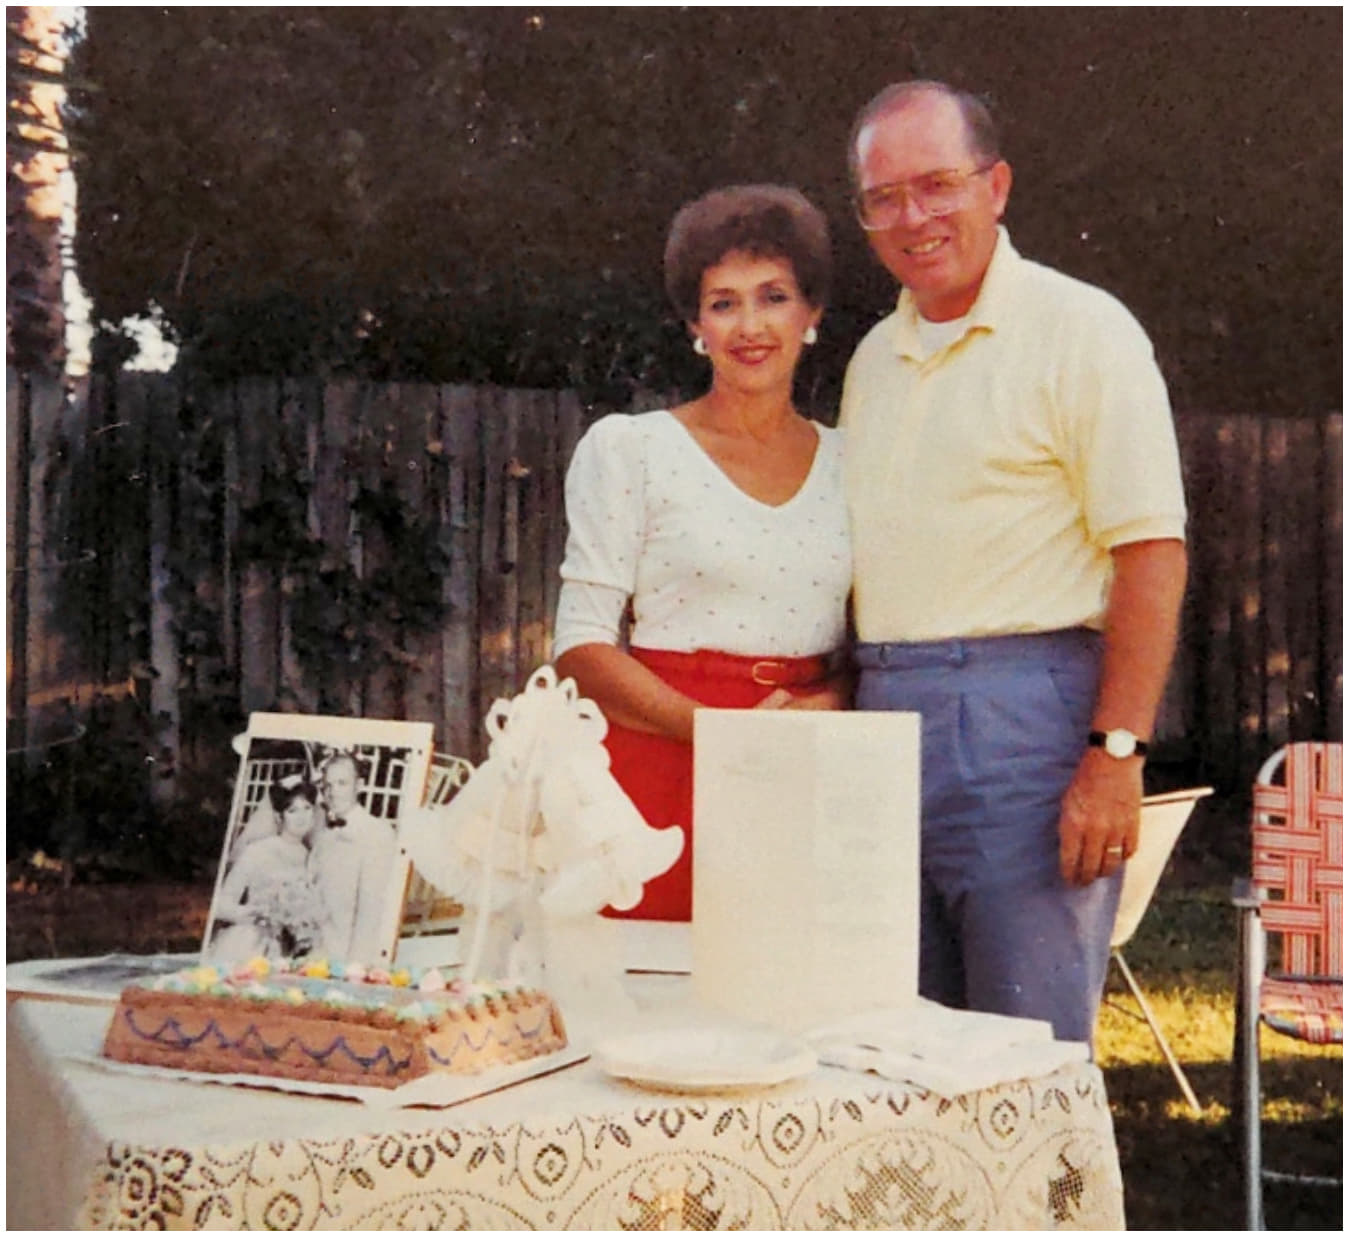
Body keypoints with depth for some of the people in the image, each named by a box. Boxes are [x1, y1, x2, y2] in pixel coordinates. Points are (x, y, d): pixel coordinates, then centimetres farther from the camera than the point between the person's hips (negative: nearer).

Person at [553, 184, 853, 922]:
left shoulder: (850, 464, 12)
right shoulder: (629, 449, 3)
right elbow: (582, 648, -3)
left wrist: (825, 706, -7)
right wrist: (719, 732, -16)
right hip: (665, 771, -2)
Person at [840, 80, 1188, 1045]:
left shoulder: (1081, 330, -4)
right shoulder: (873, 359, 17)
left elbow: (1152, 553, -11)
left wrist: (1116, 753, -18)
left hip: (1023, 719, -6)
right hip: (885, 718, 7)